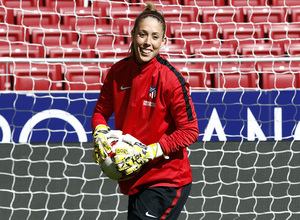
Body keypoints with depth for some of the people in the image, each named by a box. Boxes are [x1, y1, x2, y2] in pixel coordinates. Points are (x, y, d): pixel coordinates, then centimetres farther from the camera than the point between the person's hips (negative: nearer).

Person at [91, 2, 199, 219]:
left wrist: (149, 152, -20)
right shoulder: (118, 72, 1)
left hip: (166, 182, -6)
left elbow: (190, 131, -13)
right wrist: (100, 134, -7)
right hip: (135, 180, 6)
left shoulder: (170, 78, -15)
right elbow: (101, 111, 15)